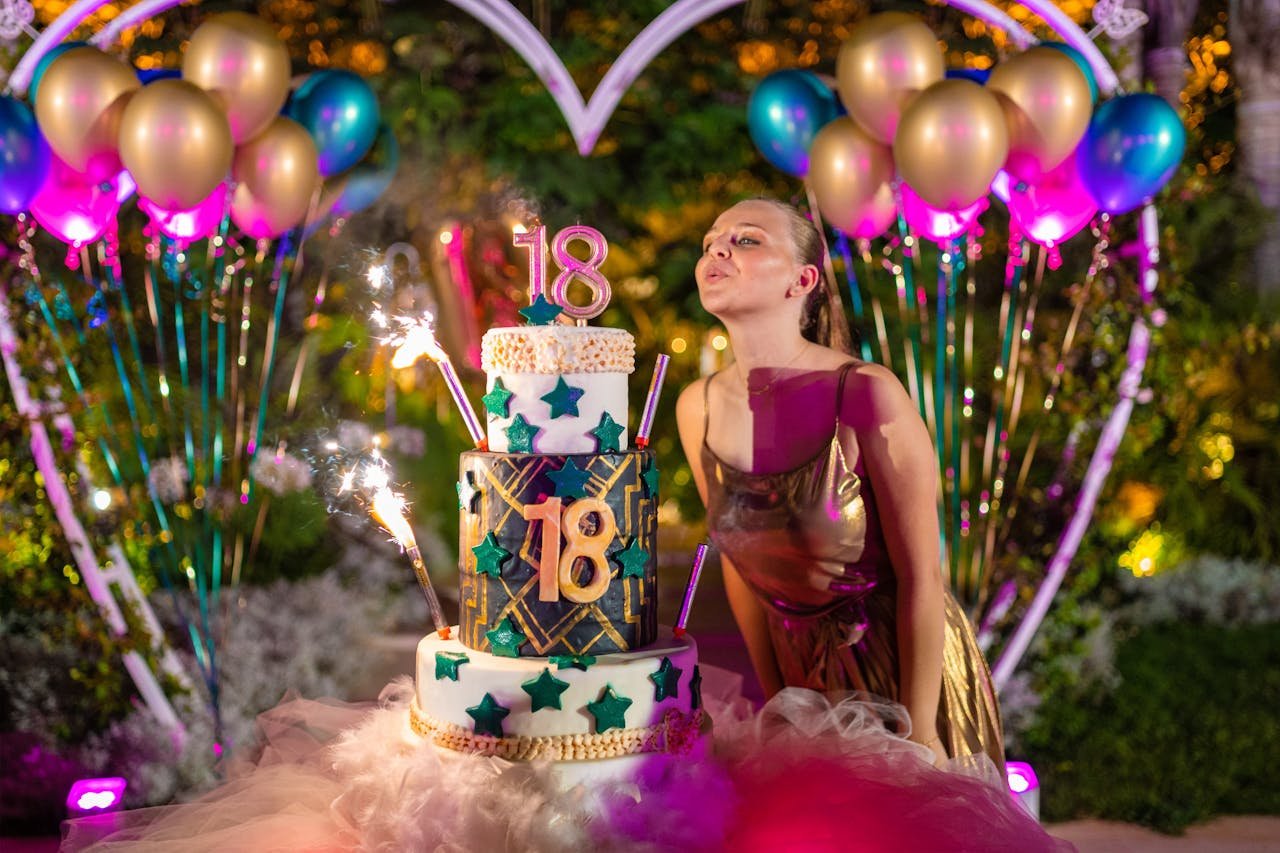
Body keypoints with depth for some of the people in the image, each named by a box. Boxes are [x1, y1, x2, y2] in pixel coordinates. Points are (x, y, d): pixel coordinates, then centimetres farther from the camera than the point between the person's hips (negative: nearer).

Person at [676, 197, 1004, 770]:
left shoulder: (866, 392, -22)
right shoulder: (698, 408, -7)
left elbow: (919, 578, -17)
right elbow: (740, 564, 4)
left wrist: (918, 735, -13)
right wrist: (775, 701, 8)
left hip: (912, 669, -4)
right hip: (807, 677, 4)